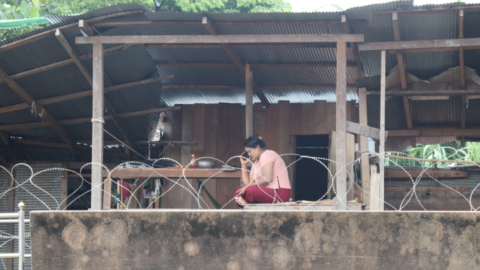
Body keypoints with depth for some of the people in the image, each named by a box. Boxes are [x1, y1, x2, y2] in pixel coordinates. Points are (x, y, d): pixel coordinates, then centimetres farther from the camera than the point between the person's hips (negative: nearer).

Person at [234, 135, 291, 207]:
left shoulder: (267, 155, -5)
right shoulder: (256, 162, 21)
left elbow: (267, 179, -19)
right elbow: (247, 183, 14)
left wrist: (247, 187, -15)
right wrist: (244, 165, 13)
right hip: (267, 192, 10)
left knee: (250, 190, -34)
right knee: (238, 190, 4)